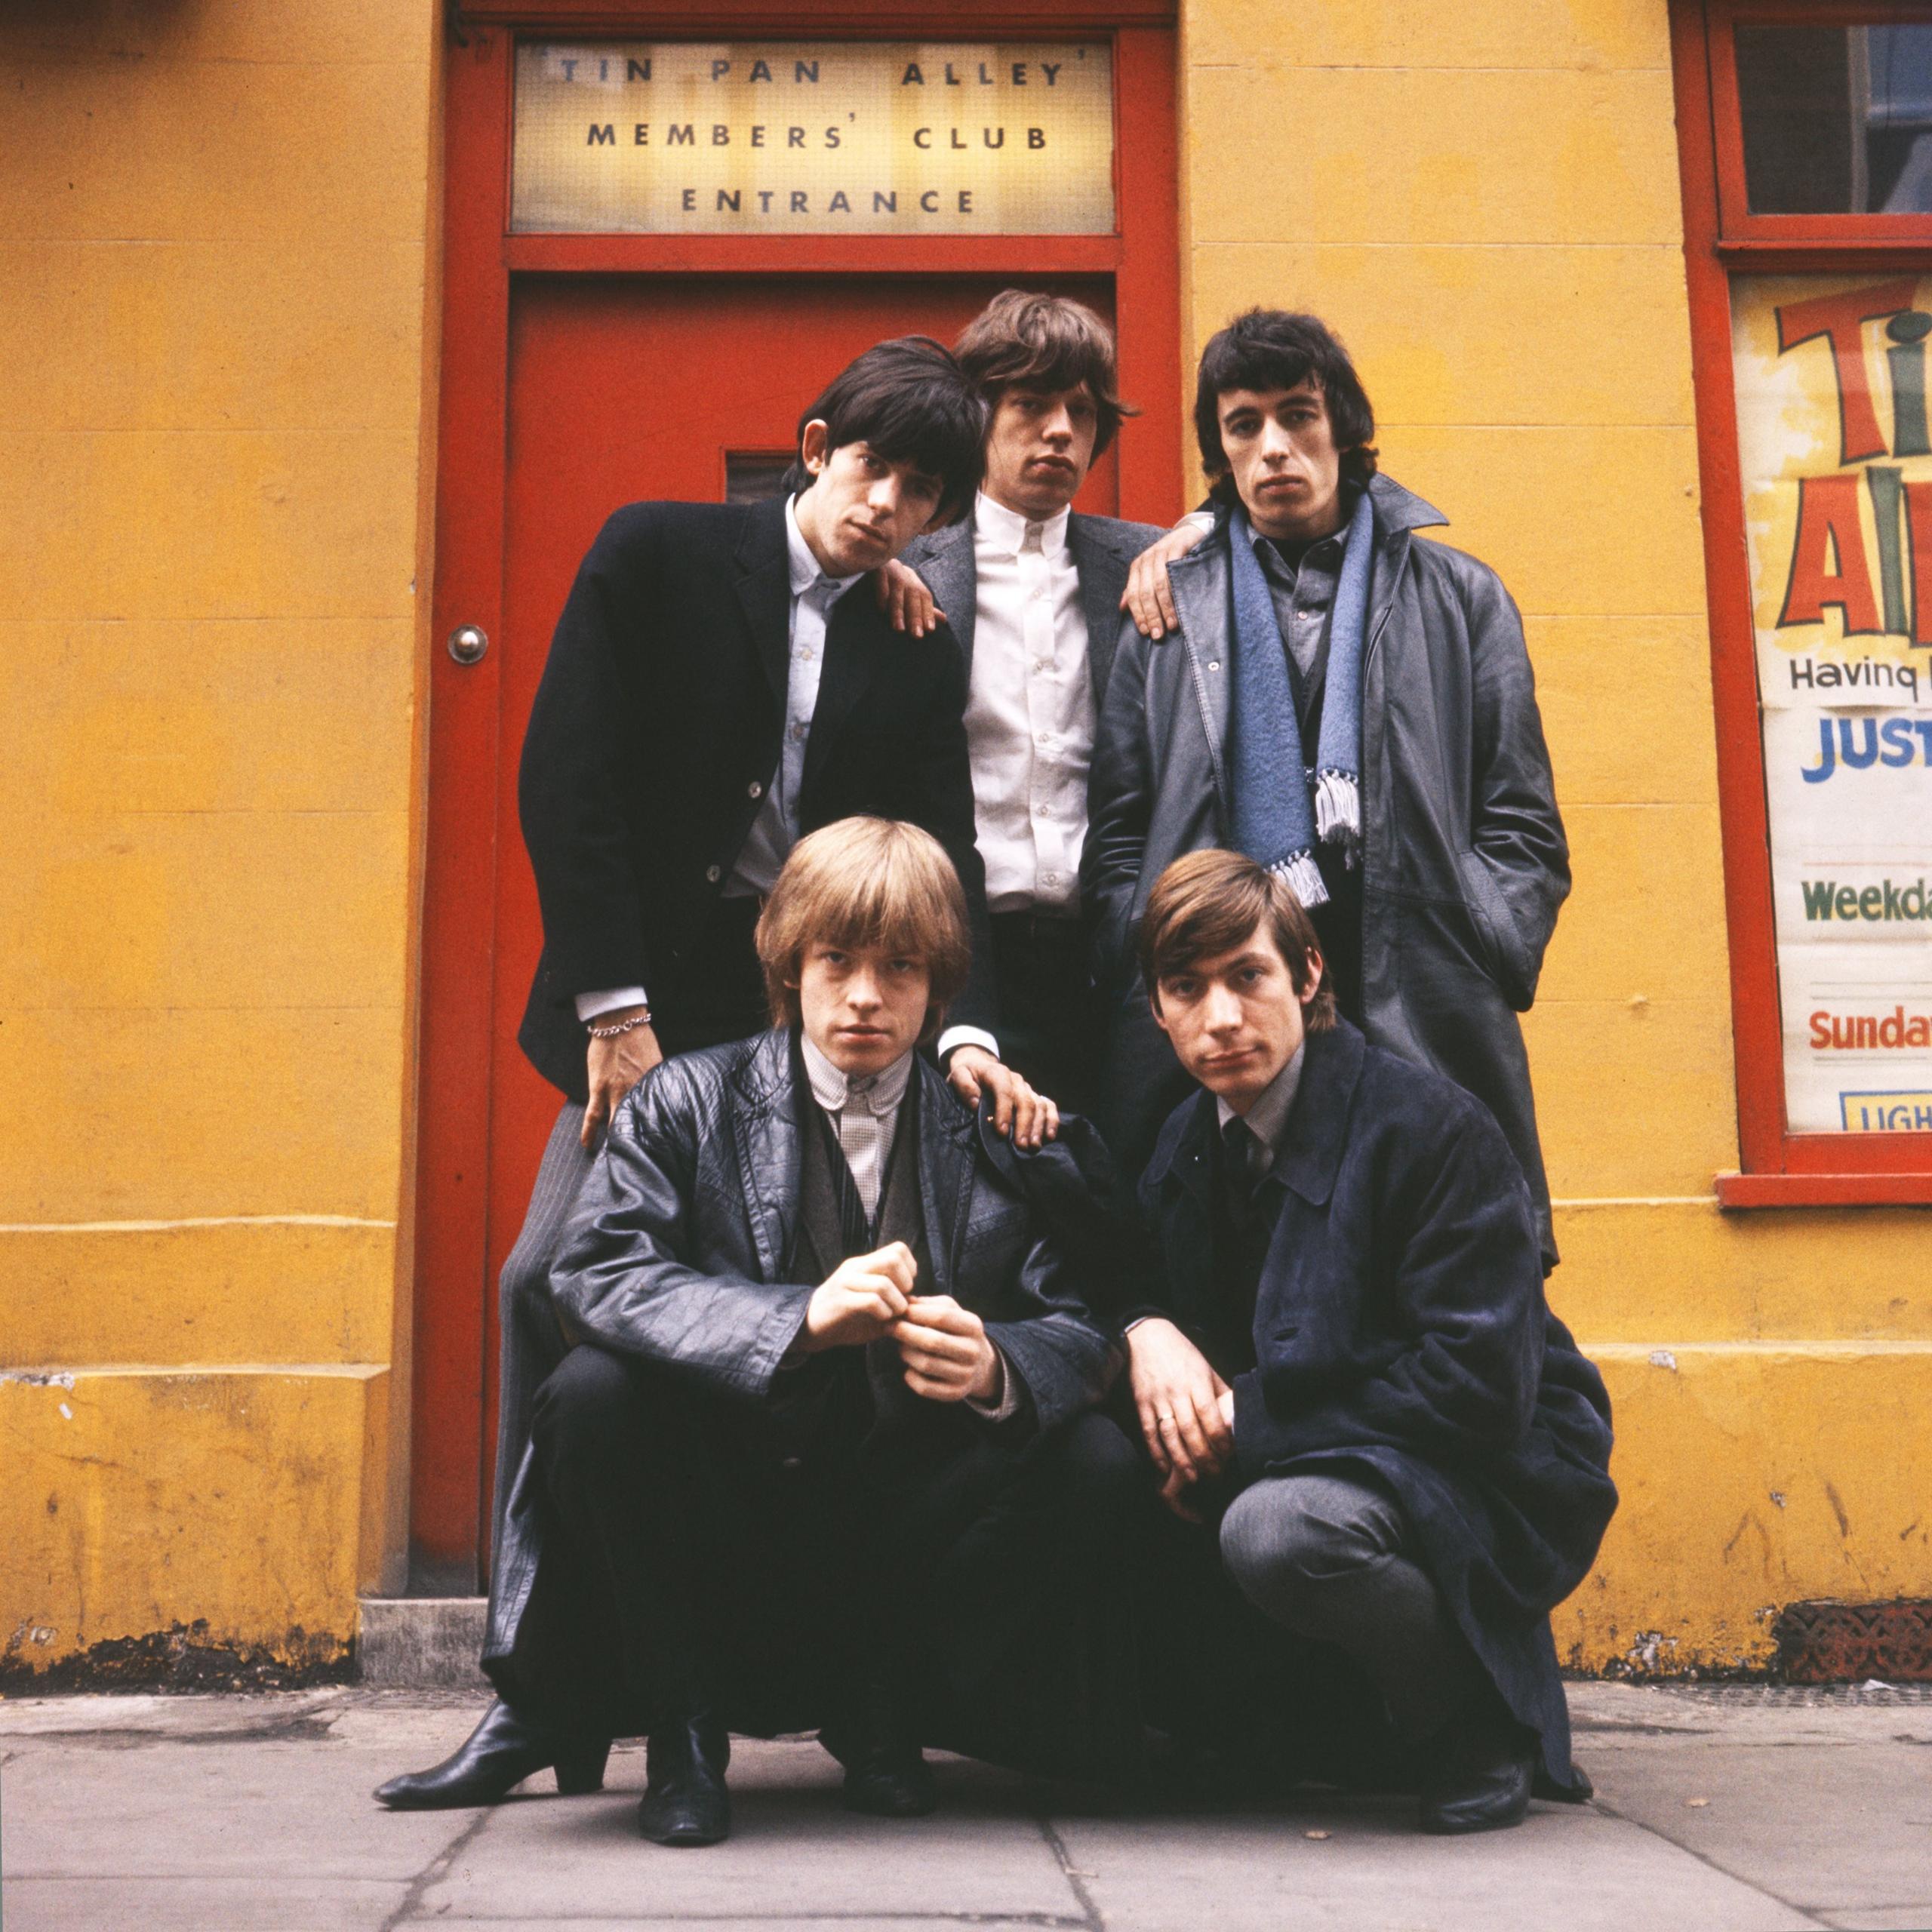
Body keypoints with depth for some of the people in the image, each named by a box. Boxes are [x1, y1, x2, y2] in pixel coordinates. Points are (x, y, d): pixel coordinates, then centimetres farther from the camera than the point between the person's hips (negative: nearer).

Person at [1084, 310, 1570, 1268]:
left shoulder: (1460, 599, 18)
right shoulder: (1168, 610, 17)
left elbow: (1526, 833, 13)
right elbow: (1117, 842, 11)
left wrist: (1468, 973, -3)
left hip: (1430, 1043, 0)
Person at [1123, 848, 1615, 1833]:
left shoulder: (1428, 1124, -18)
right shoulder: (1185, 1144, 3)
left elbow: (1482, 1381, -23)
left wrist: (1249, 1422, -23)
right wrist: (1147, 1331, -14)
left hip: (1487, 1483, -8)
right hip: (1317, 1460, 8)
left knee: (1278, 1528, -36)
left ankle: (1482, 1716, -6)